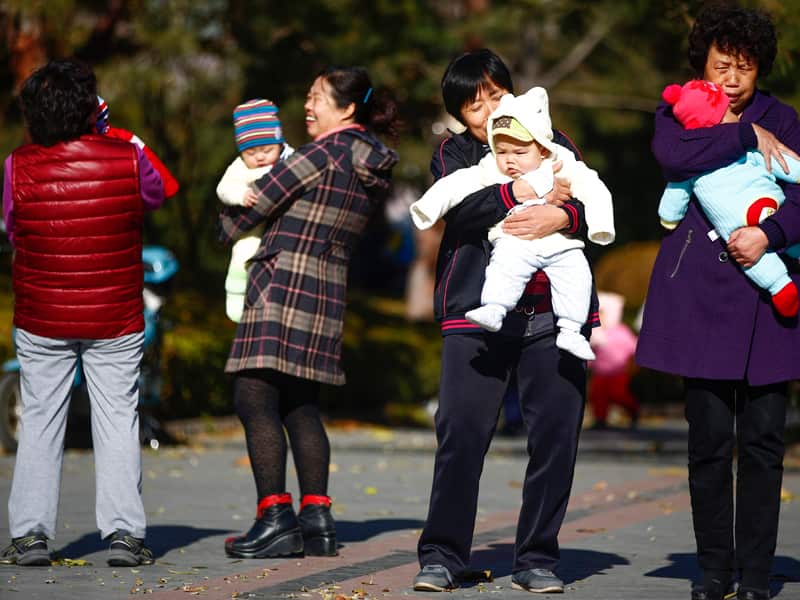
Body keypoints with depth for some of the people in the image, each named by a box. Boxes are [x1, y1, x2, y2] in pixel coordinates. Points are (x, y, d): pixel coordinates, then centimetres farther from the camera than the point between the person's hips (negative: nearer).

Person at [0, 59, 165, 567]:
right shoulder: (127, 159, -12)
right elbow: (157, 195, 10)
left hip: (41, 321, 1)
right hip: (116, 320, -1)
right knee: (118, 420, 6)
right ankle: (124, 532, 1)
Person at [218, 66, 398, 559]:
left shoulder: (322, 155, -12)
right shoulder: (377, 169, 13)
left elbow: (258, 200, -5)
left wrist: (228, 227, 14)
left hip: (284, 284, -9)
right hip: (331, 289, 9)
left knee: (255, 398, -7)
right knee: (301, 406, 14)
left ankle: (275, 516, -11)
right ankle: (317, 518, 9)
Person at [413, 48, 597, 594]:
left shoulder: (554, 145, 16)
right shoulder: (454, 154, 13)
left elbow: (591, 202, 2)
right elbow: (456, 207, -7)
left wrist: (560, 216, -19)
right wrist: (518, 193, -18)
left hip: (553, 311, 2)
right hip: (476, 311, -1)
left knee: (556, 434, 0)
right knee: (462, 432, -7)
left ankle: (538, 559, 9)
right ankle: (443, 555, 3)